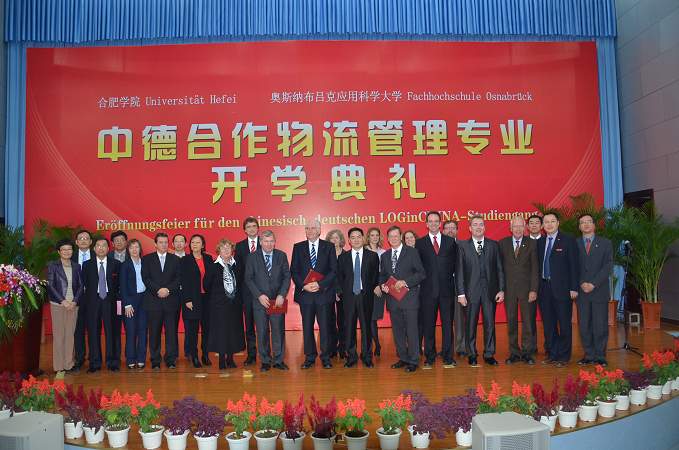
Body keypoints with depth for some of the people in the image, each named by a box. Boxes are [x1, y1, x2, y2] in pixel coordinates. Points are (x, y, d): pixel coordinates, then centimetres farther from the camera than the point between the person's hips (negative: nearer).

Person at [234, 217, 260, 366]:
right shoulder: (240, 246, 9)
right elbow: (238, 269, 8)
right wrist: (238, 289, 0)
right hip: (246, 290, 2)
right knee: (249, 324, 7)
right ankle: (251, 355, 15)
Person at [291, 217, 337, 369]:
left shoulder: (328, 247, 5)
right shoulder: (298, 247, 8)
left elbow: (333, 270, -1)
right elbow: (294, 271, 5)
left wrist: (320, 284, -13)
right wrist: (304, 285, -10)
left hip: (324, 293, -1)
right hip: (305, 293, 1)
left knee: (324, 326, 2)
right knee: (307, 327, 7)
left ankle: (326, 357, 14)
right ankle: (309, 357, 17)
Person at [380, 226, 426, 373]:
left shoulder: (412, 252, -1)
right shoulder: (384, 256, 13)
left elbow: (421, 273, -6)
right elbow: (382, 275, 19)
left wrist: (405, 282, -16)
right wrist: (383, 285, -2)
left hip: (409, 298, -5)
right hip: (393, 298, 5)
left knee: (411, 330, -2)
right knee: (397, 330, 11)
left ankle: (413, 361, 8)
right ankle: (403, 358, 23)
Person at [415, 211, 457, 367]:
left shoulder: (450, 242, 9)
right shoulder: (420, 243, 5)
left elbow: (455, 264, 9)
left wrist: (449, 279, -1)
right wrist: (422, 280, -5)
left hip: (446, 289, 1)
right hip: (428, 290, -1)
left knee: (447, 324, 5)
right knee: (428, 325, 4)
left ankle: (448, 356, 15)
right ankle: (429, 357, 14)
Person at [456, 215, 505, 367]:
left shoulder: (493, 245, 8)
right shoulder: (462, 246, 2)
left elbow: (499, 269, 6)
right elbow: (459, 271, -1)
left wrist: (501, 289, -1)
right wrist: (461, 293, -7)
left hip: (490, 290, 1)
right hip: (471, 291, -1)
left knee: (490, 323, 6)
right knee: (471, 324, 6)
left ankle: (489, 354, 18)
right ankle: (472, 354, 18)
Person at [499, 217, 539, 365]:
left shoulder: (531, 244, 3)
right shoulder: (503, 243, 5)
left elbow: (534, 268, -1)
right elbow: (500, 266, 4)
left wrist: (533, 290, -8)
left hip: (526, 288, -1)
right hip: (509, 288, 1)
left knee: (528, 321, 2)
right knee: (511, 322, 5)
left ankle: (527, 352, 12)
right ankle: (514, 353, 14)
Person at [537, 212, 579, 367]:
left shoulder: (568, 241, -2)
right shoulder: (540, 242, 11)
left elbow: (573, 265, -5)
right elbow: (538, 265, 10)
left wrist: (573, 288, -10)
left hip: (562, 288, -4)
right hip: (544, 288, 4)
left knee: (564, 324, 2)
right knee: (548, 324, 10)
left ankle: (563, 356, 12)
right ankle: (551, 354, 21)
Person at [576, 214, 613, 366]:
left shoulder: (605, 243, 7)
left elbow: (608, 266, -2)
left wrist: (594, 284, -12)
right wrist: (581, 283, -10)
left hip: (600, 291, -1)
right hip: (582, 291, 1)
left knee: (600, 325, 0)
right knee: (584, 326, 3)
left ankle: (600, 356, 10)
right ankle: (589, 355, 13)